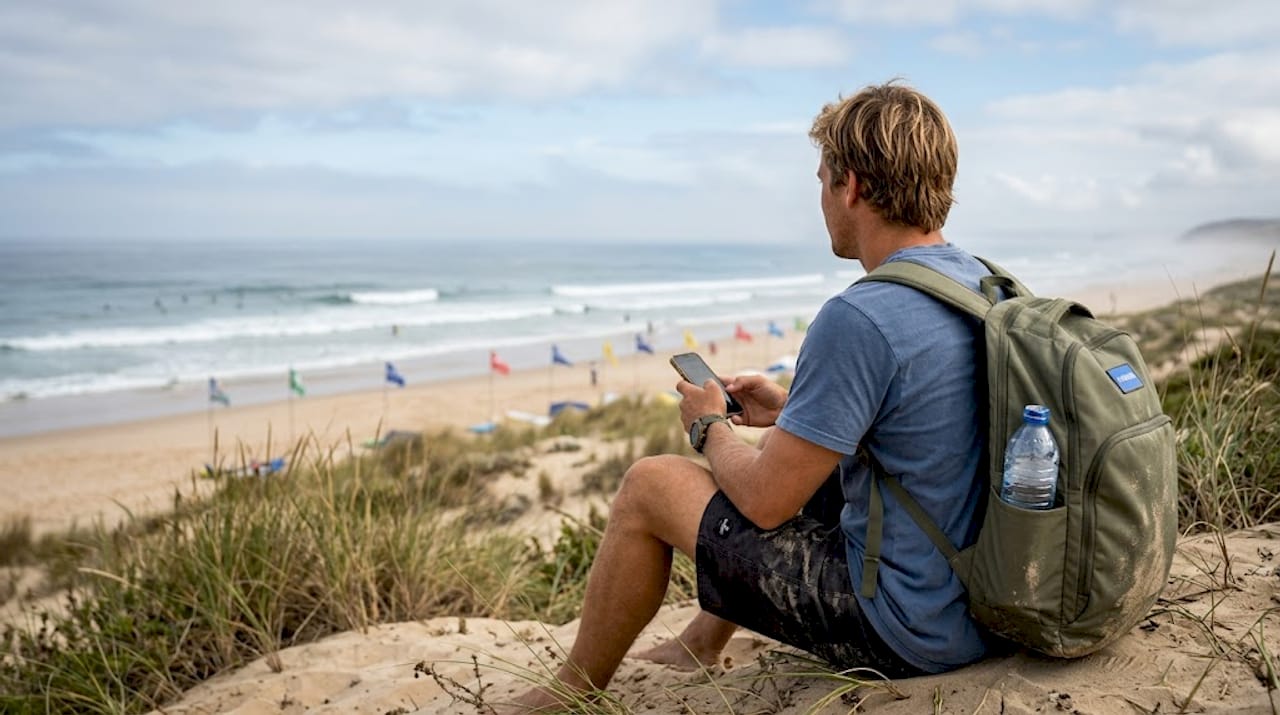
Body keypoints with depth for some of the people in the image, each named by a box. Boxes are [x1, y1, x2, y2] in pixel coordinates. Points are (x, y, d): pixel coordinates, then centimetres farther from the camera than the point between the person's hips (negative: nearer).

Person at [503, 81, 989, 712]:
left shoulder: (858, 319, -27)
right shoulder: (983, 283, 3)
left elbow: (764, 500, -19)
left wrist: (709, 426, 1)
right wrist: (793, 410, 14)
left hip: (904, 631, -9)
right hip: (981, 589, 9)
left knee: (649, 486, -1)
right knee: (795, 454, 25)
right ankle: (702, 644, 38)